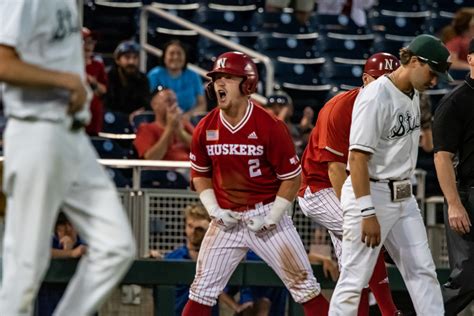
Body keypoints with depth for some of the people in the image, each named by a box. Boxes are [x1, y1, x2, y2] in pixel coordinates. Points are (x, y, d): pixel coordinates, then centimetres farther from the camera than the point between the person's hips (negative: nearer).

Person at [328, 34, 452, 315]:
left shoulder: (414, 95, 10)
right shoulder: (376, 97, -18)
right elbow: (358, 157, -22)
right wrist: (368, 213, -25)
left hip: (404, 196, 9)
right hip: (371, 194, -9)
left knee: (423, 271, 7)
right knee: (355, 279, -5)